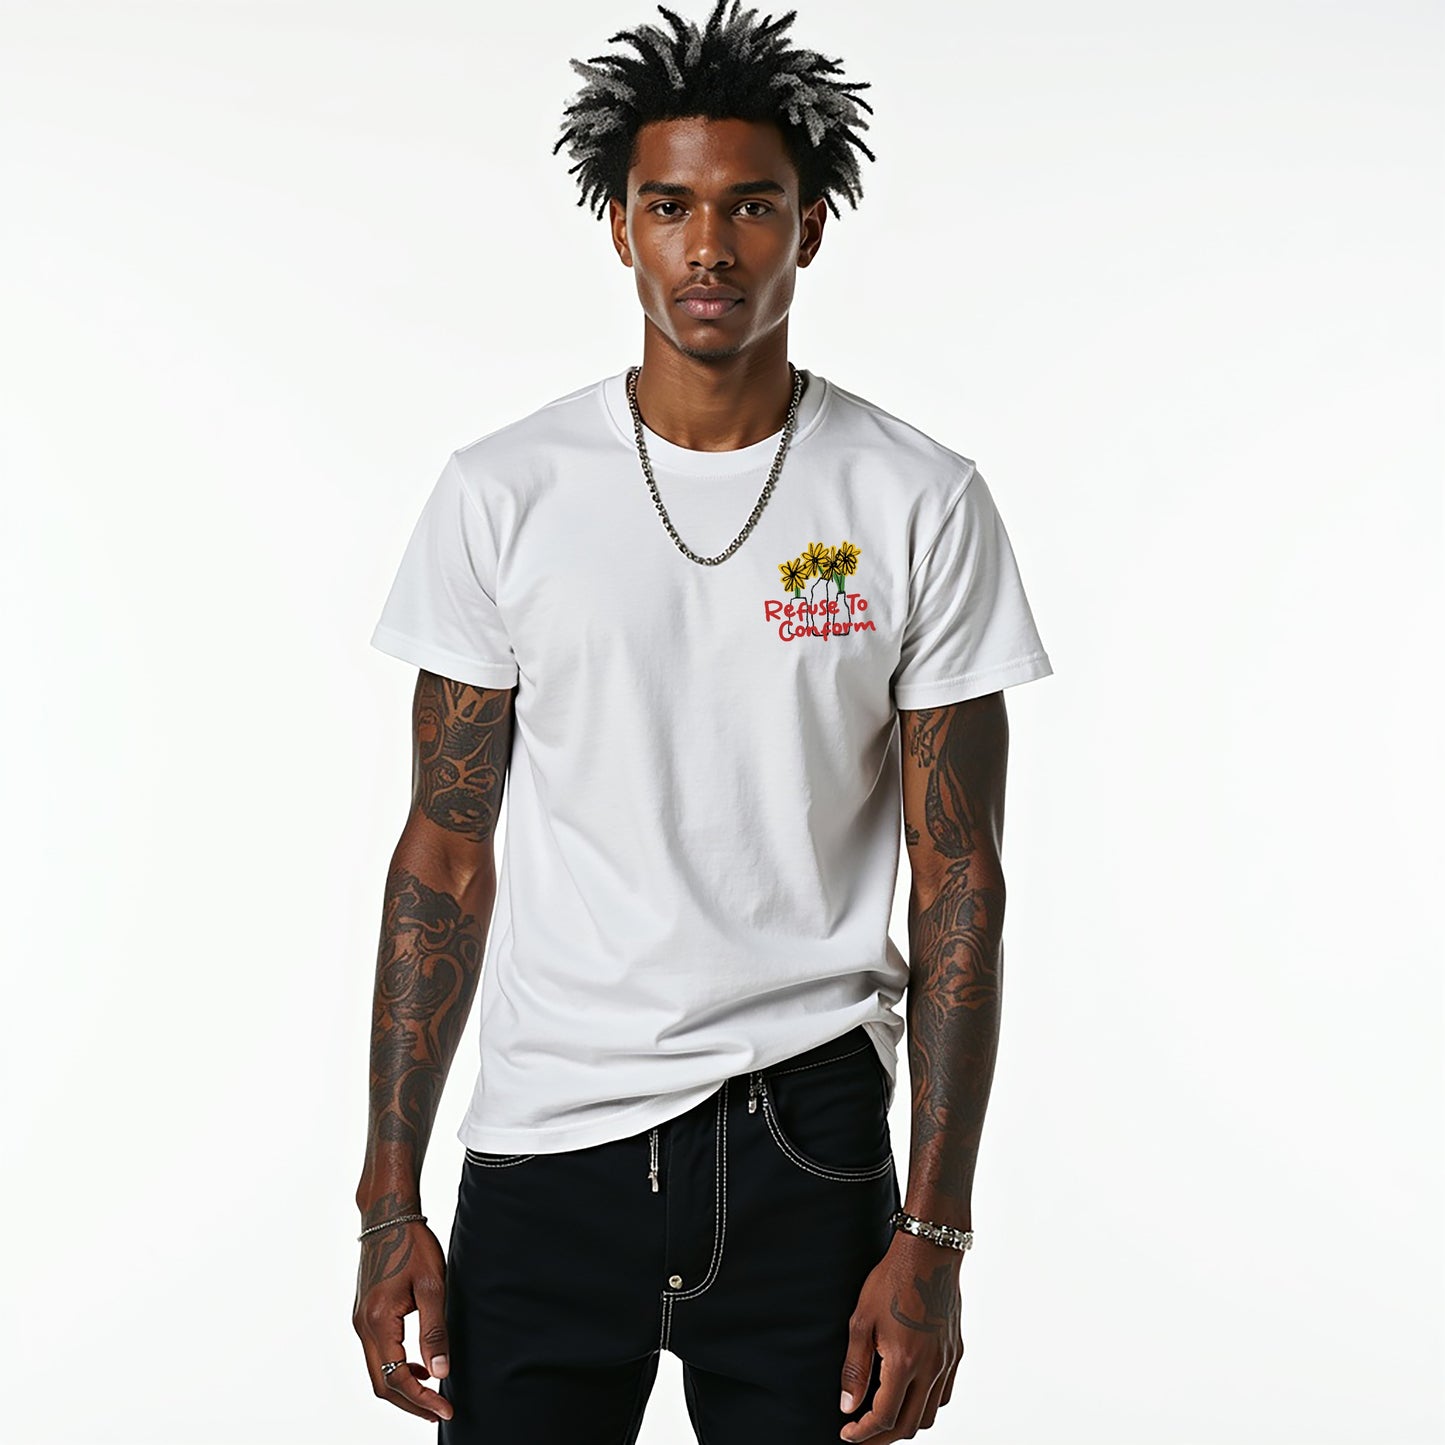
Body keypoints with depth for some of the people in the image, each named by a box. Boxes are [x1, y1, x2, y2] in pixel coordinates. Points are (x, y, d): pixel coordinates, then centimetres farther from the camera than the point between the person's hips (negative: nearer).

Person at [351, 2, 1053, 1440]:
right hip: (542, 1155, 1)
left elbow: (958, 882, -2)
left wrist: (933, 1237, -7)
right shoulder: (501, 494, 0)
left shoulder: (922, 504, -2)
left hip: (806, 1142, 0)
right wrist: (389, 1199, 0)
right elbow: (446, 852, 4)